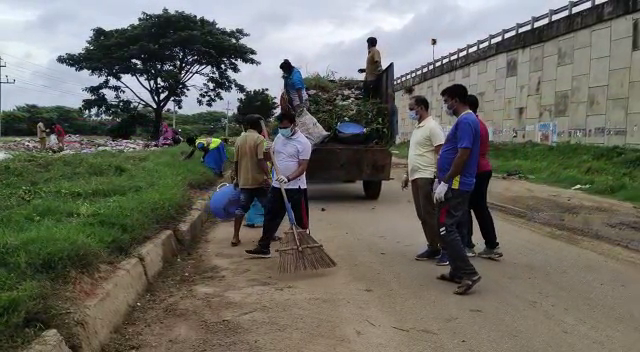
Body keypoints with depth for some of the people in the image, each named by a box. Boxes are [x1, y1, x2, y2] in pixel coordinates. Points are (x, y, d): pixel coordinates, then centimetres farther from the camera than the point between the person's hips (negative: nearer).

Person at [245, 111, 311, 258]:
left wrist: (288, 178, -31)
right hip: (277, 186, 6)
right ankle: (264, 247, 15)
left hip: (295, 188, -6)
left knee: (301, 220, 5)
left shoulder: (303, 142, -13)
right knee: (270, 217, 8)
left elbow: (303, 167, -17)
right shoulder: (279, 137, 8)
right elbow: (271, 156, 20)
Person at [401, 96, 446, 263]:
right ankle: (433, 247, 16)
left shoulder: (432, 127, -12)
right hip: (416, 177, 9)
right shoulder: (417, 128, 18)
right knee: (422, 215, 10)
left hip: (427, 177, -9)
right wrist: (407, 174, 22)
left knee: (431, 214, -8)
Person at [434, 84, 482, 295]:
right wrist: (441, 180, 22)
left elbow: (463, 155, -23)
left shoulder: (465, 121, -16)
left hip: (455, 185, -10)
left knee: (446, 229, -9)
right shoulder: (466, 120, 17)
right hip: (459, 184, 10)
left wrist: (445, 182, -20)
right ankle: (458, 272, 20)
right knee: (455, 228, 13)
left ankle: (468, 273, -8)